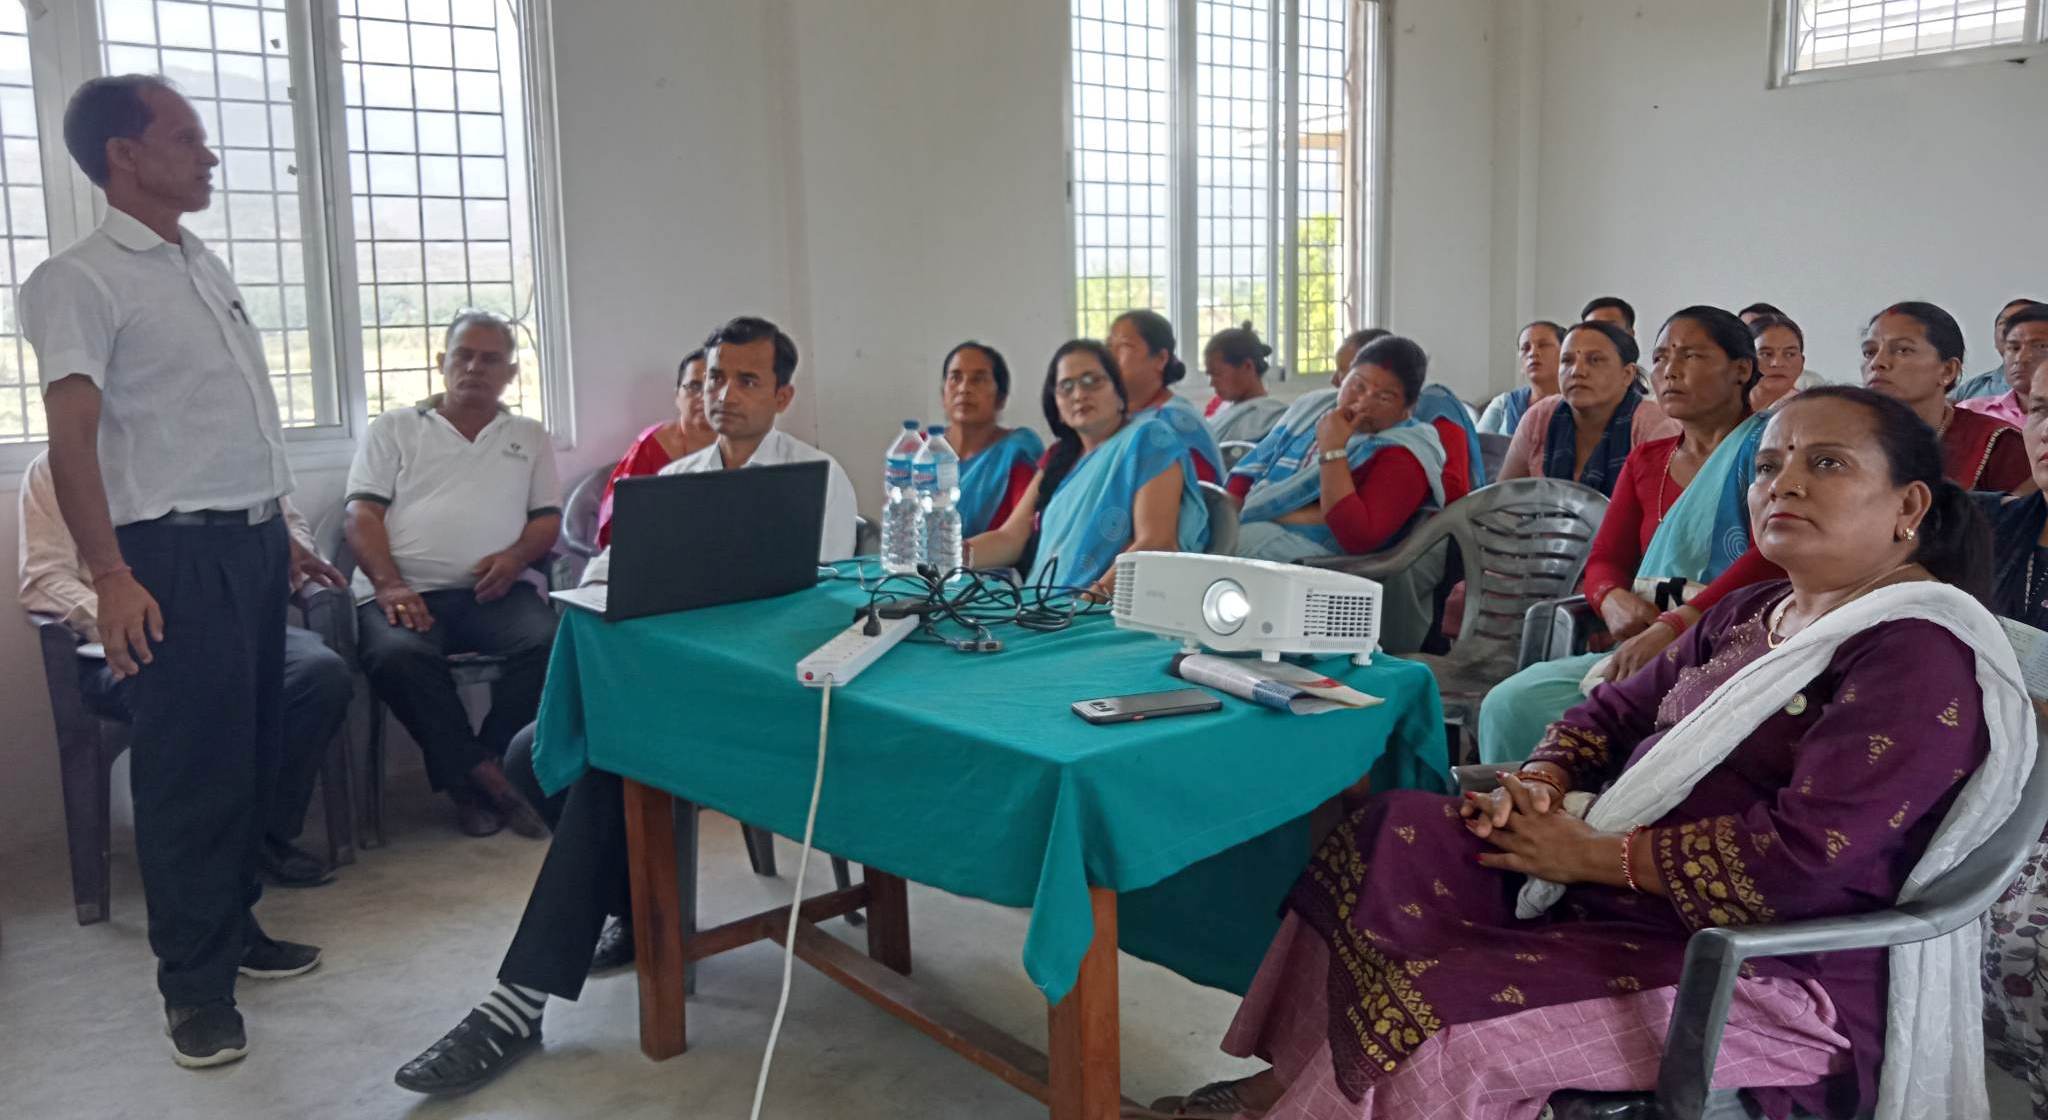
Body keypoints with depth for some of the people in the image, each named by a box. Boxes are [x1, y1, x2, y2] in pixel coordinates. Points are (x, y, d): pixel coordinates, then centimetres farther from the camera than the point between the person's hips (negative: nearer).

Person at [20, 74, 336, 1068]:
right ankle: (195, 985, 9)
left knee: (253, 753, 13)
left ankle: (236, 927, 28)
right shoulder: (81, 280, -8)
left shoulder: (207, 266, 16)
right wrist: (111, 577, -23)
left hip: (254, 544, 8)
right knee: (190, 766, -2)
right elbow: (71, 436, -15)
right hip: (179, 553, -8)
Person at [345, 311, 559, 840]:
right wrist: (389, 584, -11)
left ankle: (467, 777, -17)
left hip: (492, 592, 1)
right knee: (396, 653, -35)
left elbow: (548, 518, 15)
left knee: (549, 641, -31)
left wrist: (515, 556, -9)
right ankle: (487, 776, -23)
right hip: (407, 591, -1)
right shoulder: (395, 428, 18)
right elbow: (361, 516, 7)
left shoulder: (529, 436, 24)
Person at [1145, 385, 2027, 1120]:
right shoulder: (1753, 614, 12)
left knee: (1447, 1024, -25)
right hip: (1620, 890, 9)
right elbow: (1618, 709, 17)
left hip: (1776, 970, -9)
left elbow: (1802, 858, -26)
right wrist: (1540, 783, -4)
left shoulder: (1920, 658, -17)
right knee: (1391, 841, 1)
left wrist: (1593, 855, -19)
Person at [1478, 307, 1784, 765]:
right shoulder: (1645, 460, 20)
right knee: (1510, 704, -18)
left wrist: (1674, 626, -26)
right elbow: (1605, 560, 14)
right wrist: (1614, 600, -11)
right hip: (1646, 642, 6)